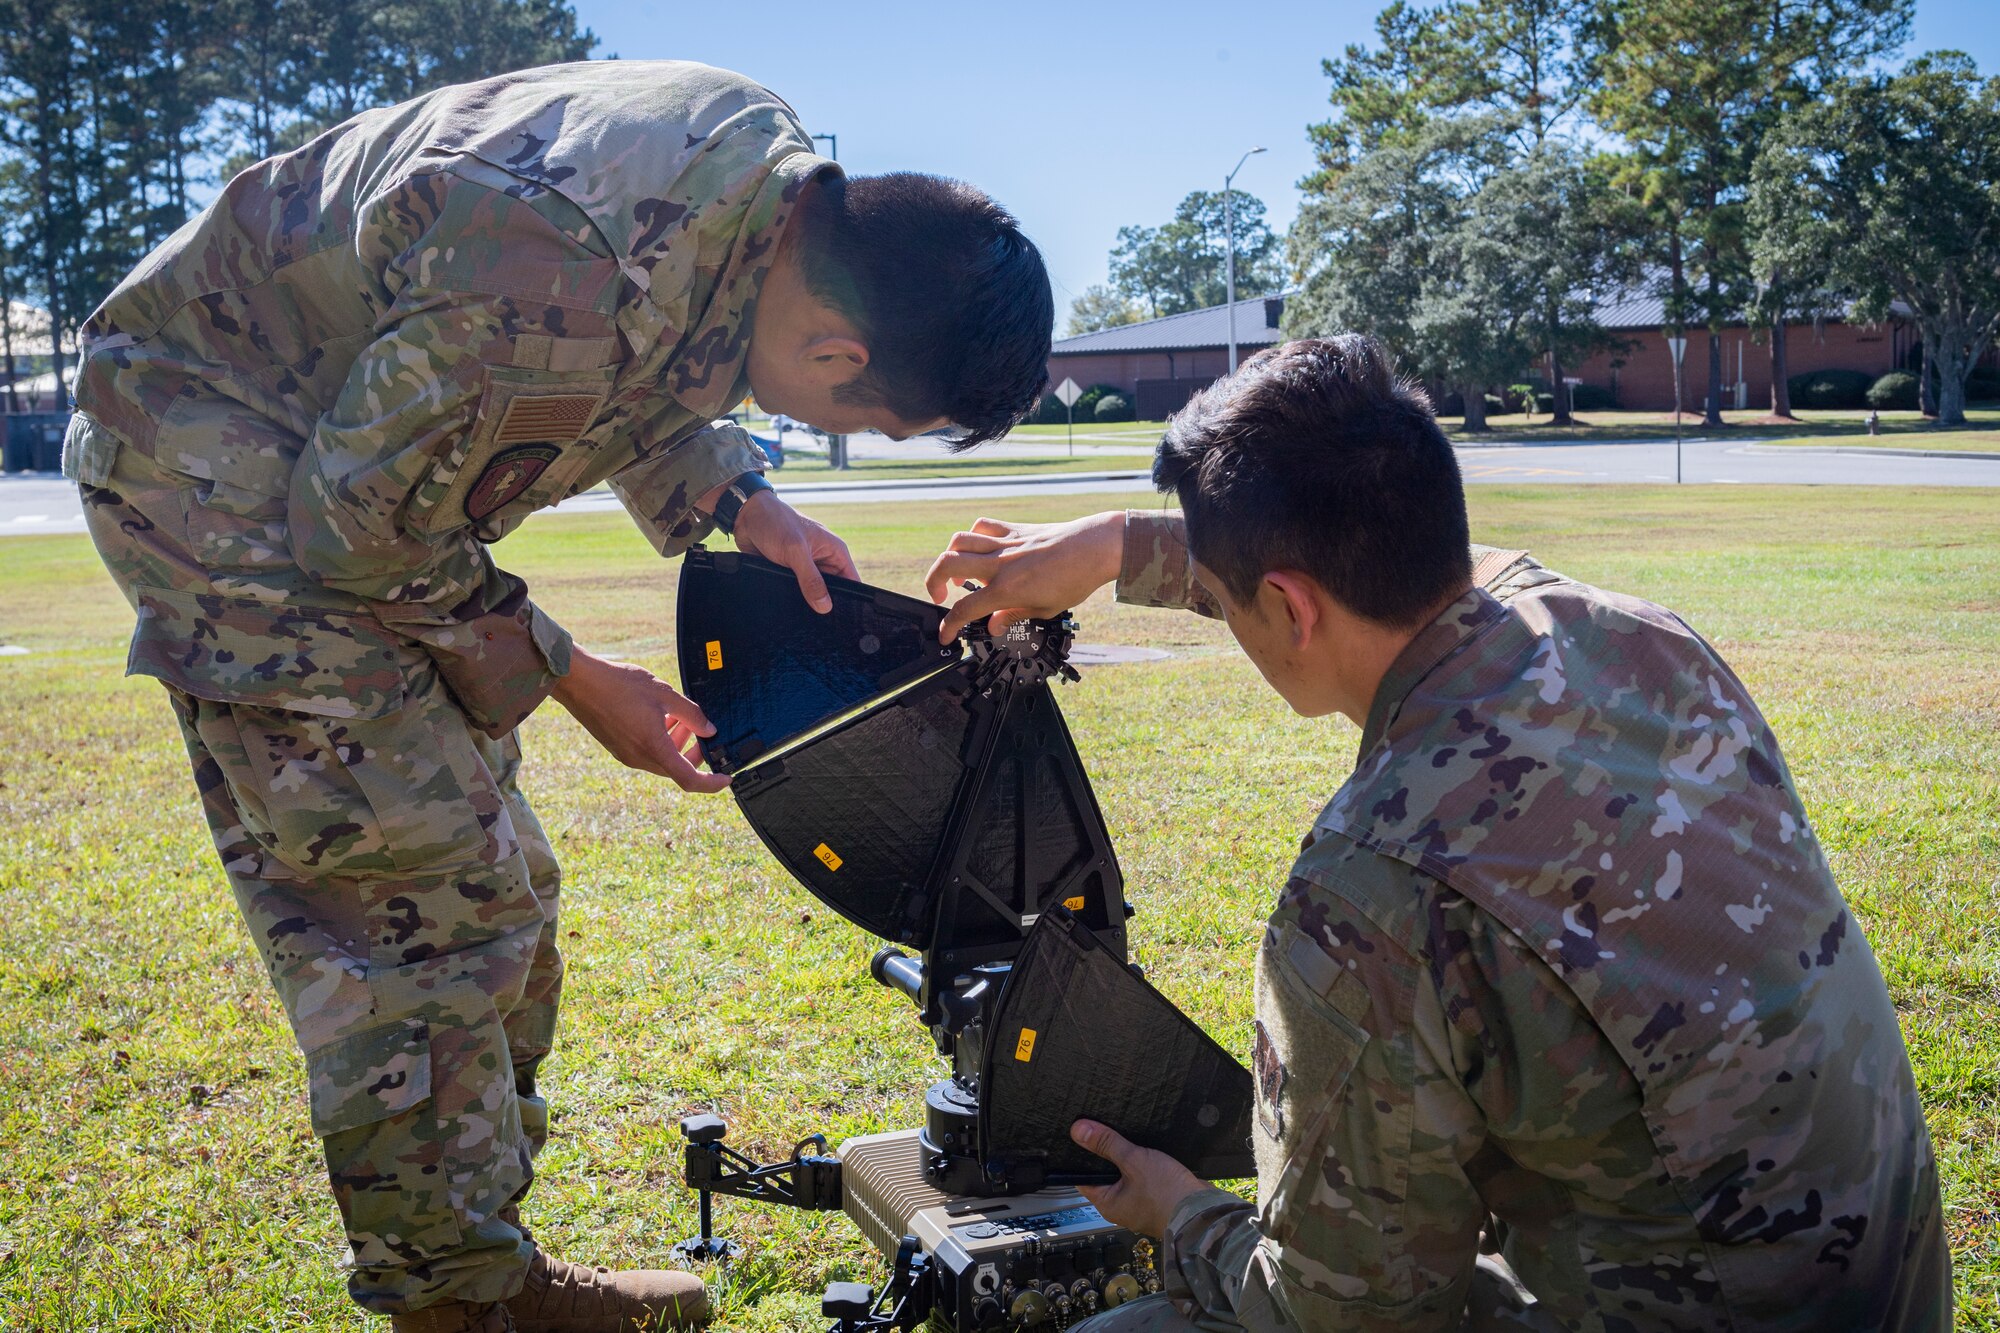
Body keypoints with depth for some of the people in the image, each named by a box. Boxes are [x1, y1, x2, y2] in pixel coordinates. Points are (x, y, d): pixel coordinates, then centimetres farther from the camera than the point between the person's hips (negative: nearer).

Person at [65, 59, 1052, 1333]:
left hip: (361, 444, 9)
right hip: (209, 447, -9)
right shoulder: (554, 292, -37)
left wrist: (744, 503, -6)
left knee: (496, 883, 9)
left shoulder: (780, 169, -10)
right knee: (418, 893, -12)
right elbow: (362, 529, -22)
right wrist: (575, 679, -13)